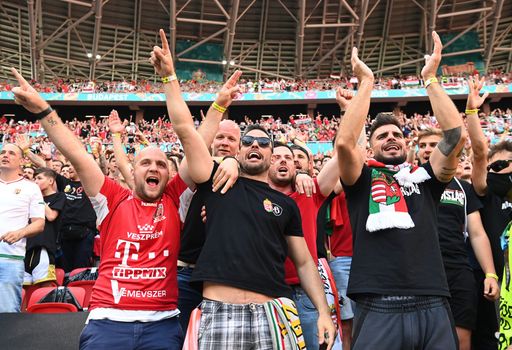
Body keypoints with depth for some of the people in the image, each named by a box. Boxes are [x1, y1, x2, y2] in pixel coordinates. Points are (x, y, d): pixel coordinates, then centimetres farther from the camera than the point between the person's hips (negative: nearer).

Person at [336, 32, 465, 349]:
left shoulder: (425, 177, 14)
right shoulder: (362, 178, 9)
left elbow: (457, 136, 2)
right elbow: (344, 142, -10)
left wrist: (430, 78, 5)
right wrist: (366, 82, -2)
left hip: (433, 307, 2)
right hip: (378, 308, -2)